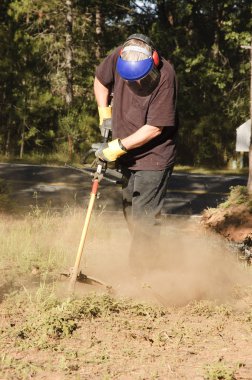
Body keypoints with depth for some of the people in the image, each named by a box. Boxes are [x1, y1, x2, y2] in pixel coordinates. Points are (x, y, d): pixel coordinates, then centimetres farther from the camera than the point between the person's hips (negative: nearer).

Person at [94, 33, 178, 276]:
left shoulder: (165, 77, -27)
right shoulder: (118, 58, -12)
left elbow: (155, 128, -25)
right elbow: (100, 81, 11)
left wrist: (120, 146, -21)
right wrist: (104, 113, 3)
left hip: (154, 156, -7)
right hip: (127, 156, 7)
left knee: (144, 218, -9)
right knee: (130, 213, 17)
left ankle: (142, 276, -3)